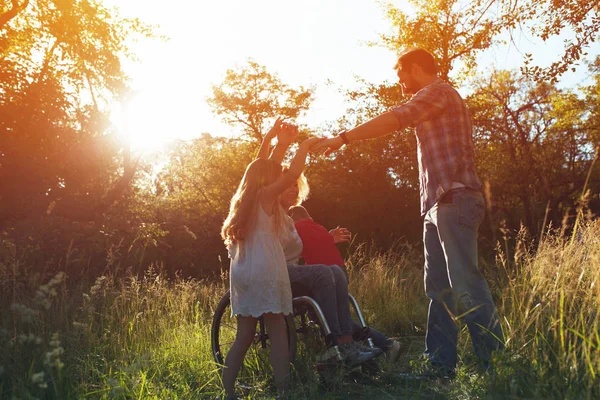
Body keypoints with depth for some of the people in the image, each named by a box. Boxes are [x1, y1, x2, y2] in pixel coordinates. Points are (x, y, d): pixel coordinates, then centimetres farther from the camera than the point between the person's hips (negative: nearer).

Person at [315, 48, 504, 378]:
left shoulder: (438, 91, -2)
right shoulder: (429, 103, 28)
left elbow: (393, 120, -15)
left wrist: (344, 137, -13)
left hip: (455, 199, -10)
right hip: (438, 204, 10)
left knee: (466, 283, -12)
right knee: (439, 288, 6)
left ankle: (495, 361, -6)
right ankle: (440, 364, 10)